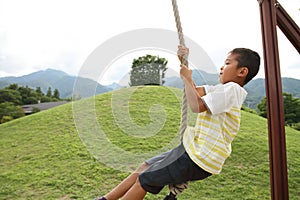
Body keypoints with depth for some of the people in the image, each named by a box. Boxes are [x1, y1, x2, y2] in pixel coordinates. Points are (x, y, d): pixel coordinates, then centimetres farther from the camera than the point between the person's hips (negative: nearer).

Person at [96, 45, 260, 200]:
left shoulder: (231, 89, -15)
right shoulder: (222, 89, 15)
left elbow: (197, 106, -28)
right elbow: (194, 90, 18)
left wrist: (187, 78, -14)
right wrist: (184, 62, 8)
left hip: (200, 159, -9)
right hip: (196, 150, 10)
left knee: (144, 179, -3)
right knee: (145, 167, 11)